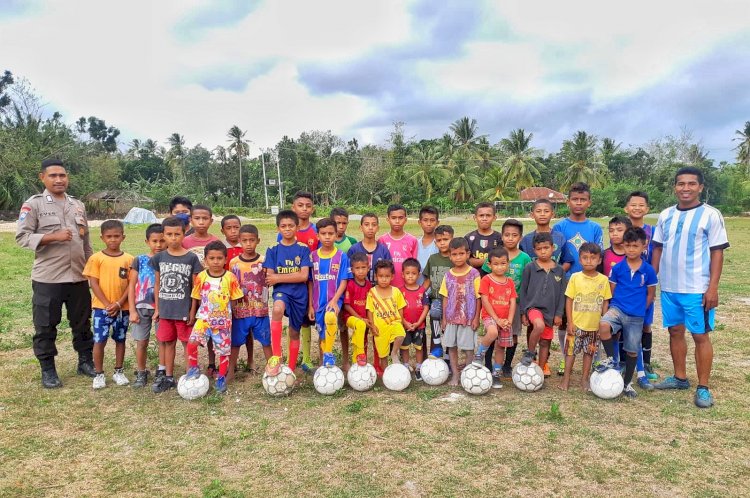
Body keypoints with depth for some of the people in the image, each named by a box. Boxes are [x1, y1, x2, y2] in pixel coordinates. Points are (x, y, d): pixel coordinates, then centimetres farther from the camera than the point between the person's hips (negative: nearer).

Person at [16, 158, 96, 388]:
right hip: (47, 278, -4)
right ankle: (48, 370, 19)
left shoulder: (78, 205, 12)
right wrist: (53, 237, -20)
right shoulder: (33, 204, -3)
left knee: (82, 322, 13)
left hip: (78, 277, 4)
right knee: (45, 326, 6)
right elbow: (22, 236, -9)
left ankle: (85, 361, 27)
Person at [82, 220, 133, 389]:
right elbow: (93, 284, -7)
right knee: (99, 341, 1)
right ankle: (99, 374, 15)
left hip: (123, 308, 2)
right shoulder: (96, 258, -4)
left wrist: (118, 304, -12)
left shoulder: (129, 259, -1)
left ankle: (118, 371, 24)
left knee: (120, 340, 11)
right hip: (101, 307, -1)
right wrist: (107, 304, -13)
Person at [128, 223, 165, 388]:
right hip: (142, 307, 1)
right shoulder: (139, 260, -1)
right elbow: (132, 286, 2)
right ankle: (141, 373, 22)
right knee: (142, 342, 7)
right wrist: (132, 311, -3)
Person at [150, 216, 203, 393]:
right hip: (165, 310, 4)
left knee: (188, 343, 6)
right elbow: (157, 284, 9)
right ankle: (168, 377, 28)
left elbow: (195, 286, -5)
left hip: (184, 310, -3)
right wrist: (157, 308, 8)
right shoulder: (159, 258, 1)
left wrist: (193, 310, -7)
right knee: (167, 343, 14)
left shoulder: (191, 258, -8)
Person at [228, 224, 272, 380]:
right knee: (235, 342, 10)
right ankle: (230, 371, 23)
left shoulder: (263, 262, -3)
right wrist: (231, 307, 5)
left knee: (266, 341, 7)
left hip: (260, 310, -1)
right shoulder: (234, 263, 0)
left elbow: (269, 282, 4)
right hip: (239, 310, 1)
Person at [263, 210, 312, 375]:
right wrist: (292, 277, -15)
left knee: (294, 331, 10)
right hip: (281, 291, -1)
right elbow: (269, 278, -2)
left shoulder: (303, 249, -1)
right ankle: (276, 357, -26)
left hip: (299, 294, 1)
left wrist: (279, 277, -12)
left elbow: (304, 276, -10)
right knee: (277, 309, -35)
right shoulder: (273, 250, 1)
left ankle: (291, 369, 28)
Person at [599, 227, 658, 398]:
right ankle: (610, 359, -10)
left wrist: (640, 309, 5)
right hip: (617, 308, -1)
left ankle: (627, 383, 29)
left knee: (632, 351, 9)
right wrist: (615, 305, 0)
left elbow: (650, 294, 7)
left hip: (636, 316, 1)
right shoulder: (618, 267, -2)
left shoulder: (648, 270, -3)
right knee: (604, 325, -33)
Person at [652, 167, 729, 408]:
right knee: (675, 332, 14)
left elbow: (717, 252, -7)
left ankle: (703, 388, 13)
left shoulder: (710, 215, -6)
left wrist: (713, 287, -13)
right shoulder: (666, 215, 7)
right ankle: (680, 378, 28)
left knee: (700, 336, 2)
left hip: (697, 289, -5)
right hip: (669, 288, 5)